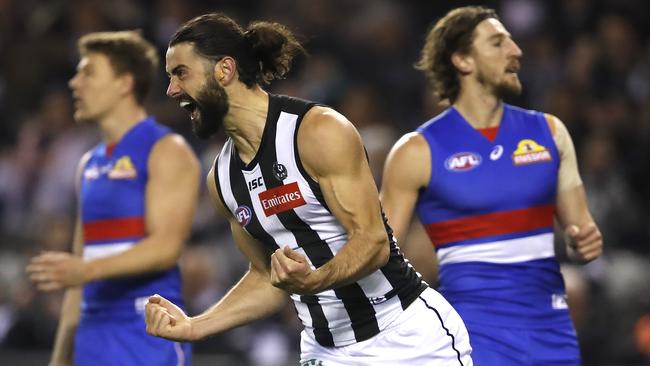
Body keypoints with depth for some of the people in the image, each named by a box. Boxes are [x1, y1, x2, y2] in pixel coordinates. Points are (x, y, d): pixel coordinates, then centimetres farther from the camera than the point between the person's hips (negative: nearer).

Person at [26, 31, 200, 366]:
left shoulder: (167, 151, -5)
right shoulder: (90, 164, 19)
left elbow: (166, 246, -17)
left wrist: (86, 270, -29)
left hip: (149, 331, -8)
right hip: (95, 335, 8)